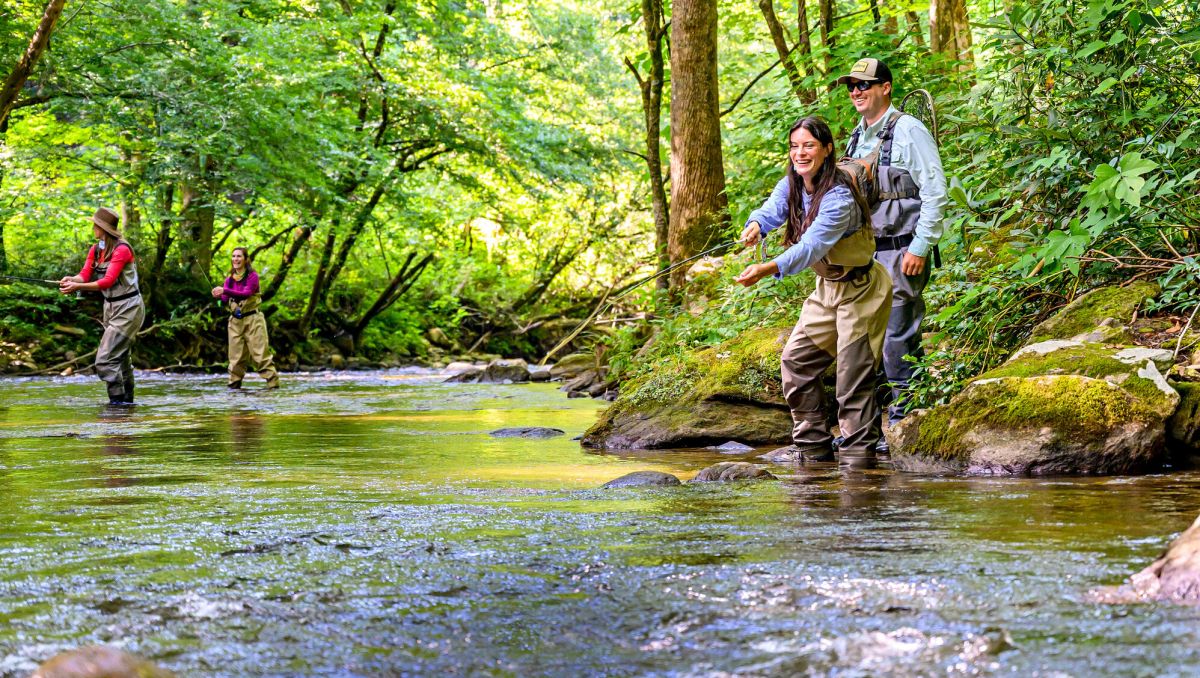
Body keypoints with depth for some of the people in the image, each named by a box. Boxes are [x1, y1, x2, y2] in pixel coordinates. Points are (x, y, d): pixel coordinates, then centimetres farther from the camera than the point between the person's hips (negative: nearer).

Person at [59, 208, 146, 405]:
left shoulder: (121, 249, -20)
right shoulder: (95, 250, 6)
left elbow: (108, 281, -27)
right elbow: (85, 275, -2)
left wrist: (77, 286, -35)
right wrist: (71, 280, -24)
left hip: (128, 308, -9)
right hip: (111, 307, 9)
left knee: (105, 359, -16)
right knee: (121, 358, 18)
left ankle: (118, 401, -11)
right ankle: (127, 401, 29)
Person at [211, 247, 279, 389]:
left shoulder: (252, 276, -5)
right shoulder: (229, 279, 10)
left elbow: (247, 293, -21)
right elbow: (225, 298, 0)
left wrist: (225, 291, -32)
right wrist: (219, 296, -24)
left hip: (252, 319, -5)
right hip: (235, 320, 5)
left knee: (260, 353, -9)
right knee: (236, 356, 4)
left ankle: (273, 383, -10)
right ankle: (234, 383, 10)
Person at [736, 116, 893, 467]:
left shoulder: (838, 197, -28)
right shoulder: (791, 185, -2)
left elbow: (812, 246, -38)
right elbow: (772, 209, -20)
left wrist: (768, 269, -52)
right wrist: (755, 225, -45)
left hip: (861, 289, -9)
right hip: (827, 288, 9)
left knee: (854, 374, -10)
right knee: (796, 359, 6)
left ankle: (859, 457, -3)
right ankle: (814, 451, 15)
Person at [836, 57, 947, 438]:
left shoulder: (908, 131, -9)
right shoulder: (859, 137, 16)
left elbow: (935, 193, -13)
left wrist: (920, 248, -17)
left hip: (901, 253, -8)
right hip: (864, 254, 8)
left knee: (898, 341, -7)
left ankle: (904, 425, -2)